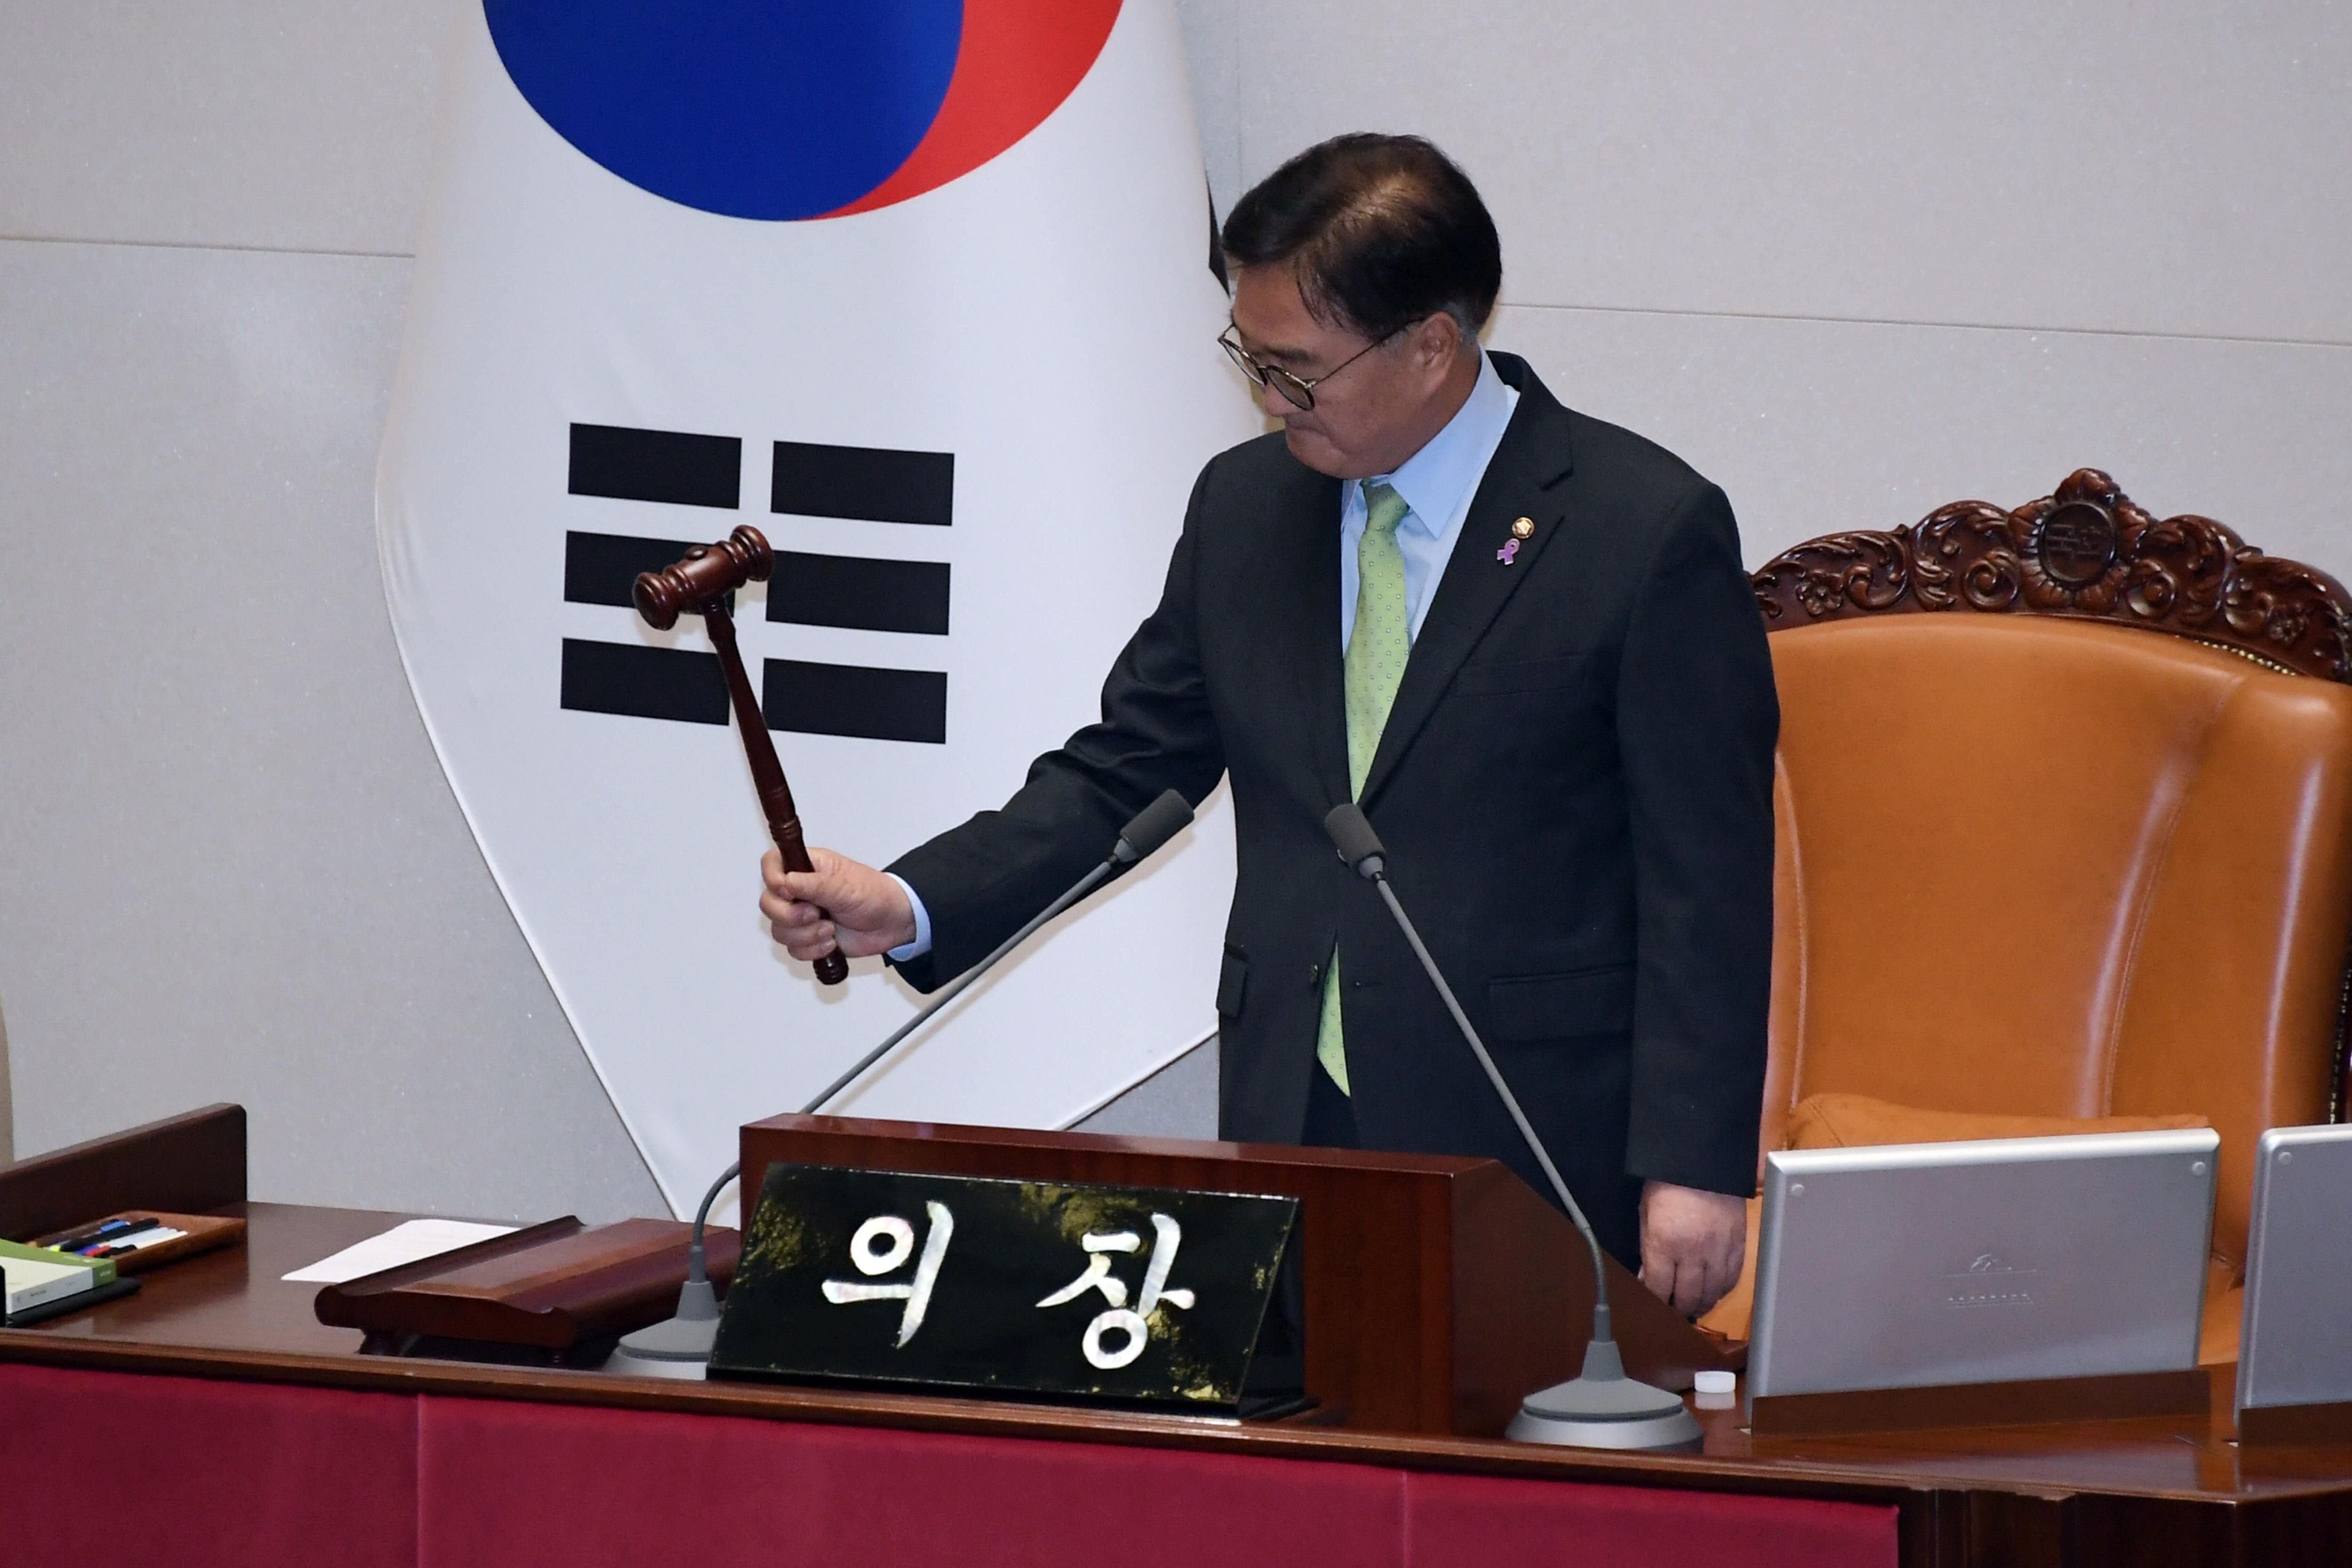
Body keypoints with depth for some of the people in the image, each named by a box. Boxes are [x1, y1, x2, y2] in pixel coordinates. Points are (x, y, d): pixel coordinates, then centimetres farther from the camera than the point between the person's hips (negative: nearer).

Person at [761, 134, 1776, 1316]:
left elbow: (1706, 881, -7)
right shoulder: (1245, 507, 10)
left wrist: (1693, 1171, -12)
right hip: (1283, 1126, 5)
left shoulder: (1651, 533, -7)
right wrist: (908, 907, -2)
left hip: (1536, 1156, -5)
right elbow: (1123, 775, 14)